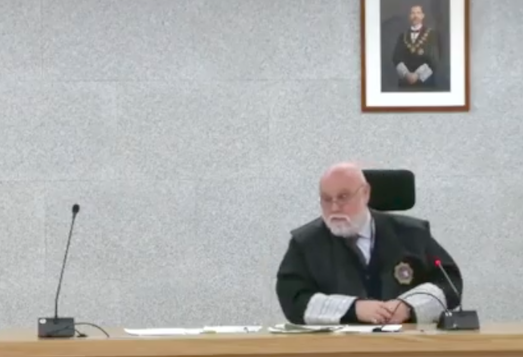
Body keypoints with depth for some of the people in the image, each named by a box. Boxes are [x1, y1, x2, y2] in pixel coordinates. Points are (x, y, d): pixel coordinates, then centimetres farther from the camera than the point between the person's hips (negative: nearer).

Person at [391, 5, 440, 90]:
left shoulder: (432, 35, 4)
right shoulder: (402, 36, 13)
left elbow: (434, 59, -4)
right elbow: (396, 57, 5)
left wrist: (418, 74, -12)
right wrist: (406, 74, -11)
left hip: (425, 80, -2)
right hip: (405, 81, 2)